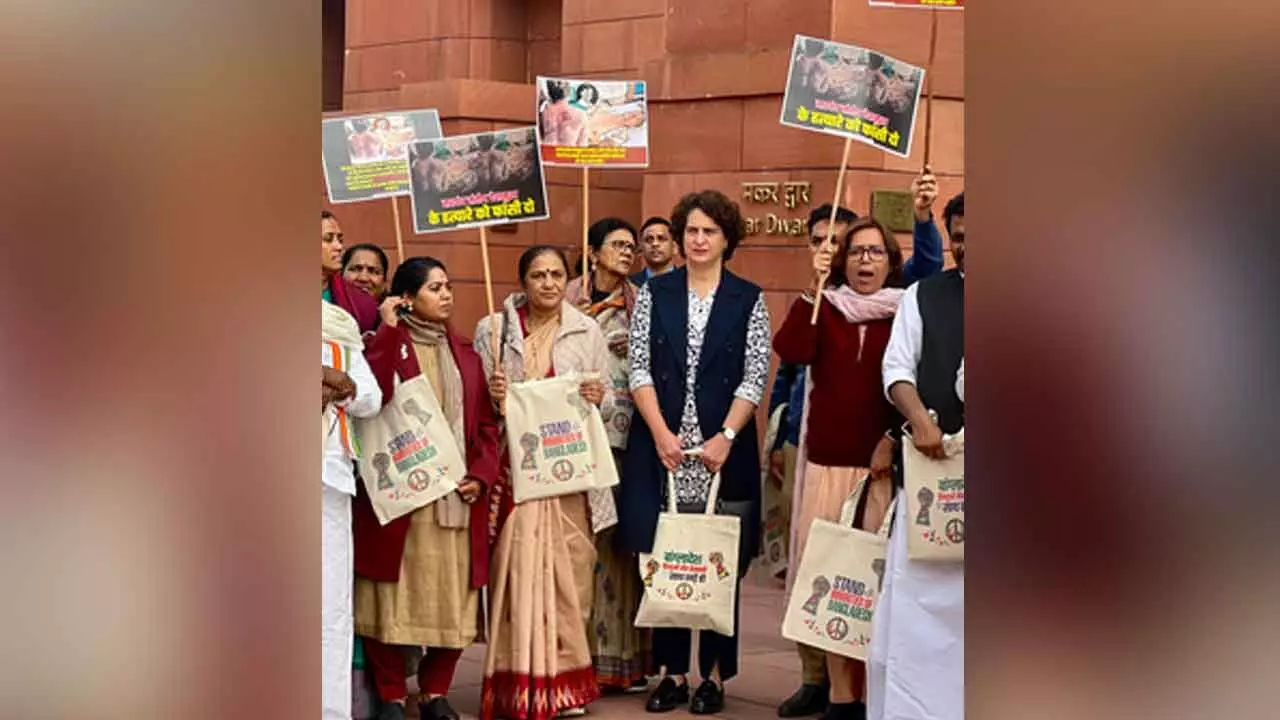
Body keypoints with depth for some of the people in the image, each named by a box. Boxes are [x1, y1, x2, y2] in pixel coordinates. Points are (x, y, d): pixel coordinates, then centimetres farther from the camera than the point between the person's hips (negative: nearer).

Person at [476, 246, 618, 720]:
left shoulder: (587, 331, 8)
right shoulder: (494, 329, 6)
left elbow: (604, 400, 11)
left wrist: (596, 399, -11)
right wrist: (493, 397, -12)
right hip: (513, 468, -1)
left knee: (568, 572, -1)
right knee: (517, 571, -5)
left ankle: (567, 679, 9)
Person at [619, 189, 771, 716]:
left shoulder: (748, 299, 3)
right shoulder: (654, 293, 7)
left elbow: (754, 377, -2)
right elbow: (639, 369, 2)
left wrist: (725, 437, -12)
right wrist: (661, 434, -8)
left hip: (723, 448, -1)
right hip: (661, 447, 1)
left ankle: (714, 674, 12)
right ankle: (672, 672, 13)